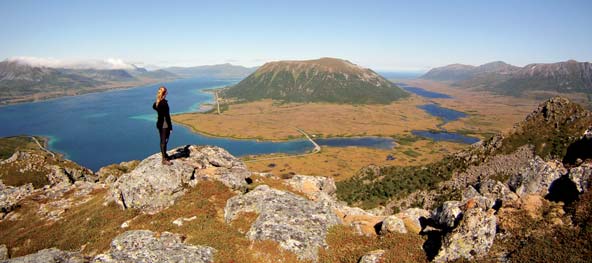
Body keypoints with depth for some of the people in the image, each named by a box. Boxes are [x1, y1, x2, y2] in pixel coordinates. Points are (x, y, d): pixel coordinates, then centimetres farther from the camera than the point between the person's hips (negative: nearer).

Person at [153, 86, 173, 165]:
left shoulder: (157, 102, 3)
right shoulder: (164, 103, -22)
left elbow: (154, 107, 28)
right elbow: (167, 116, -21)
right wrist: (170, 127, -16)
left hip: (159, 123, 9)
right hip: (165, 125, -8)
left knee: (162, 141, 19)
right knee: (164, 141, -1)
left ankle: (164, 155, 35)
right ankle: (164, 160, 6)